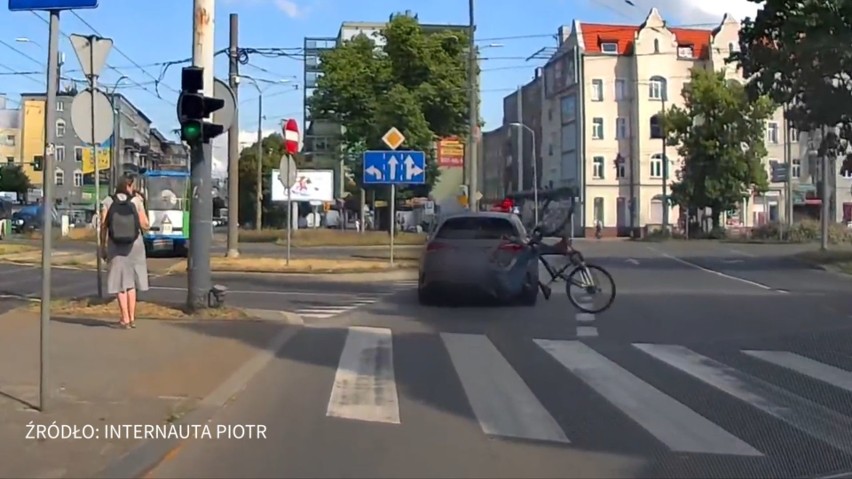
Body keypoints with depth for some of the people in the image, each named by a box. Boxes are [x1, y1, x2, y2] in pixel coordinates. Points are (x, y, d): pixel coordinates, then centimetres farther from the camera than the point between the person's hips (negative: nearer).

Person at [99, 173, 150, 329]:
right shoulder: (136, 201, -6)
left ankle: (125, 319, 6)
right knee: (131, 282, 15)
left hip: (115, 246, 0)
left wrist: (103, 247, 4)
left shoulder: (108, 202, -5)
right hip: (134, 245, 1)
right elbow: (145, 226, -4)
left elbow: (103, 227, -6)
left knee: (120, 283, 6)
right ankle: (132, 318, 18)